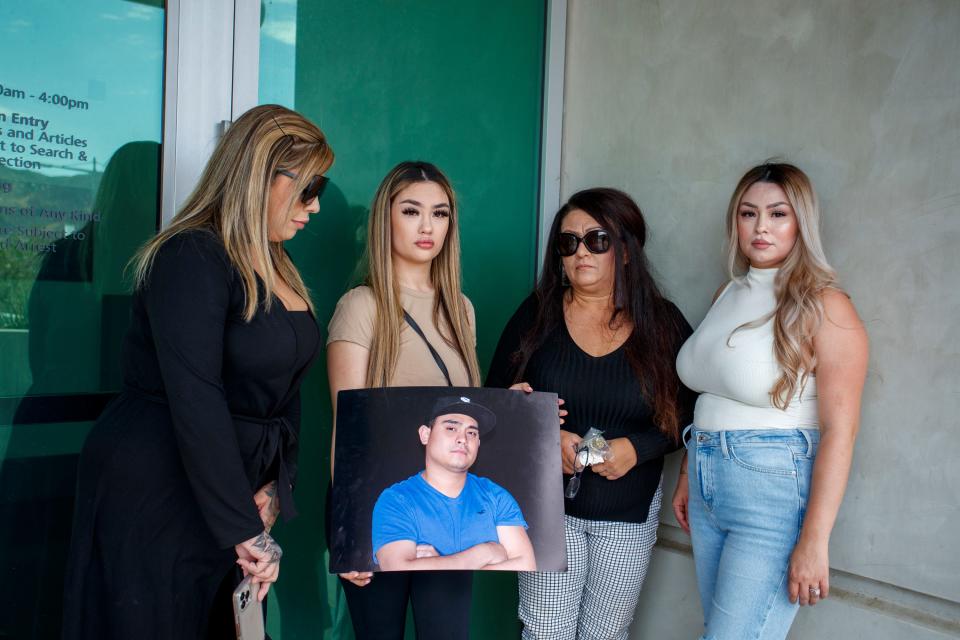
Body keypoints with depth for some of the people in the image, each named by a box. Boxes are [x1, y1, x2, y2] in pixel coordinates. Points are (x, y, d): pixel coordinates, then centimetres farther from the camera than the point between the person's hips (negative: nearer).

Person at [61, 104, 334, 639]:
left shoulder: (280, 273, 9)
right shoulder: (193, 259, -18)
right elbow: (196, 404, -26)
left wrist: (277, 484, -3)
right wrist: (244, 528, -25)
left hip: (231, 496, 8)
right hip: (155, 496, -8)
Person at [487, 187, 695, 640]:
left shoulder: (663, 323, -3)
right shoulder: (537, 315, -3)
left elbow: (687, 416, 1)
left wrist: (636, 447, -16)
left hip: (630, 516, 1)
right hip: (549, 505, 0)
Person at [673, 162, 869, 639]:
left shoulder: (823, 306, -11)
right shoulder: (727, 295, 11)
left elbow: (839, 429, -16)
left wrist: (814, 541, -18)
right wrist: (687, 478, 17)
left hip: (774, 492, -7)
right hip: (707, 486, 7)